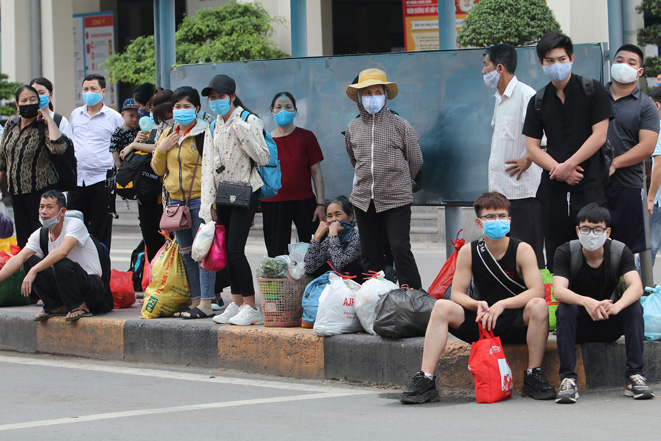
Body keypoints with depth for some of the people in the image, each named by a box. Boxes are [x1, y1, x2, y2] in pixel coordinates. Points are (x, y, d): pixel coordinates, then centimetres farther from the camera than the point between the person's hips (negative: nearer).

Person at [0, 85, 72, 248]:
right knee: (22, 238, 8)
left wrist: (49, 119, -24)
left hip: (41, 190, -6)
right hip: (16, 191, 6)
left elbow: (58, 148, -32)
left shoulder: (44, 127, -11)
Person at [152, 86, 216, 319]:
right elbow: (158, 169, 19)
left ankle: (206, 304, -7)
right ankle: (195, 300, 16)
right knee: (187, 253, 10)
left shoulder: (204, 134, -6)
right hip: (176, 200, 7)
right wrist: (161, 150, 0)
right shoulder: (167, 135, 15)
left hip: (199, 199, -7)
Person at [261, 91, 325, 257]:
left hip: (304, 202, -1)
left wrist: (321, 204, -4)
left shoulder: (306, 137, 2)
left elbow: (316, 173, 3)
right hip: (273, 205, 1)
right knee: (277, 254, 1)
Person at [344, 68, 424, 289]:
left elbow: (416, 161, 7)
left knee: (401, 250, -10)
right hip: (363, 199, 4)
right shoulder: (353, 129, 7)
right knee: (370, 254, 8)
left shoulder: (400, 126, -3)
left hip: (396, 198, -4)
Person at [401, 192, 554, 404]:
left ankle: (533, 376, -21)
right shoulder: (469, 251, 0)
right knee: (442, 307, -19)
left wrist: (502, 304, -32)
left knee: (538, 306, -33)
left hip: (518, 323, -2)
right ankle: (425, 381, -25)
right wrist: (478, 305, -23)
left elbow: (537, 291, -20)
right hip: (483, 323, 2)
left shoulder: (522, 250, -8)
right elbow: (457, 293, -2)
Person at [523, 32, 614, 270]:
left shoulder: (592, 90, 1)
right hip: (554, 188, 3)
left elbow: (599, 136, -6)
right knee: (555, 257, 4)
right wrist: (559, 170, -10)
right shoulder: (538, 102, 11)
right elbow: (532, 147, 6)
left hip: (589, 186, -3)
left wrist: (568, 165, -11)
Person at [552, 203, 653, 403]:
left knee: (634, 306, -25)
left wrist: (616, 306, -47)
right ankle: (568, 378, -33)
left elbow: (636, 287, -26)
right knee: (565, 308, -31)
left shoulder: (620, 252, -10)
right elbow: (558, 291, -29)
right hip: (578, 326, -1)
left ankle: (634, 375, -25)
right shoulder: (566, 252, -13)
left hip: (609, 326, 1)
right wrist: (587, 302, -49)